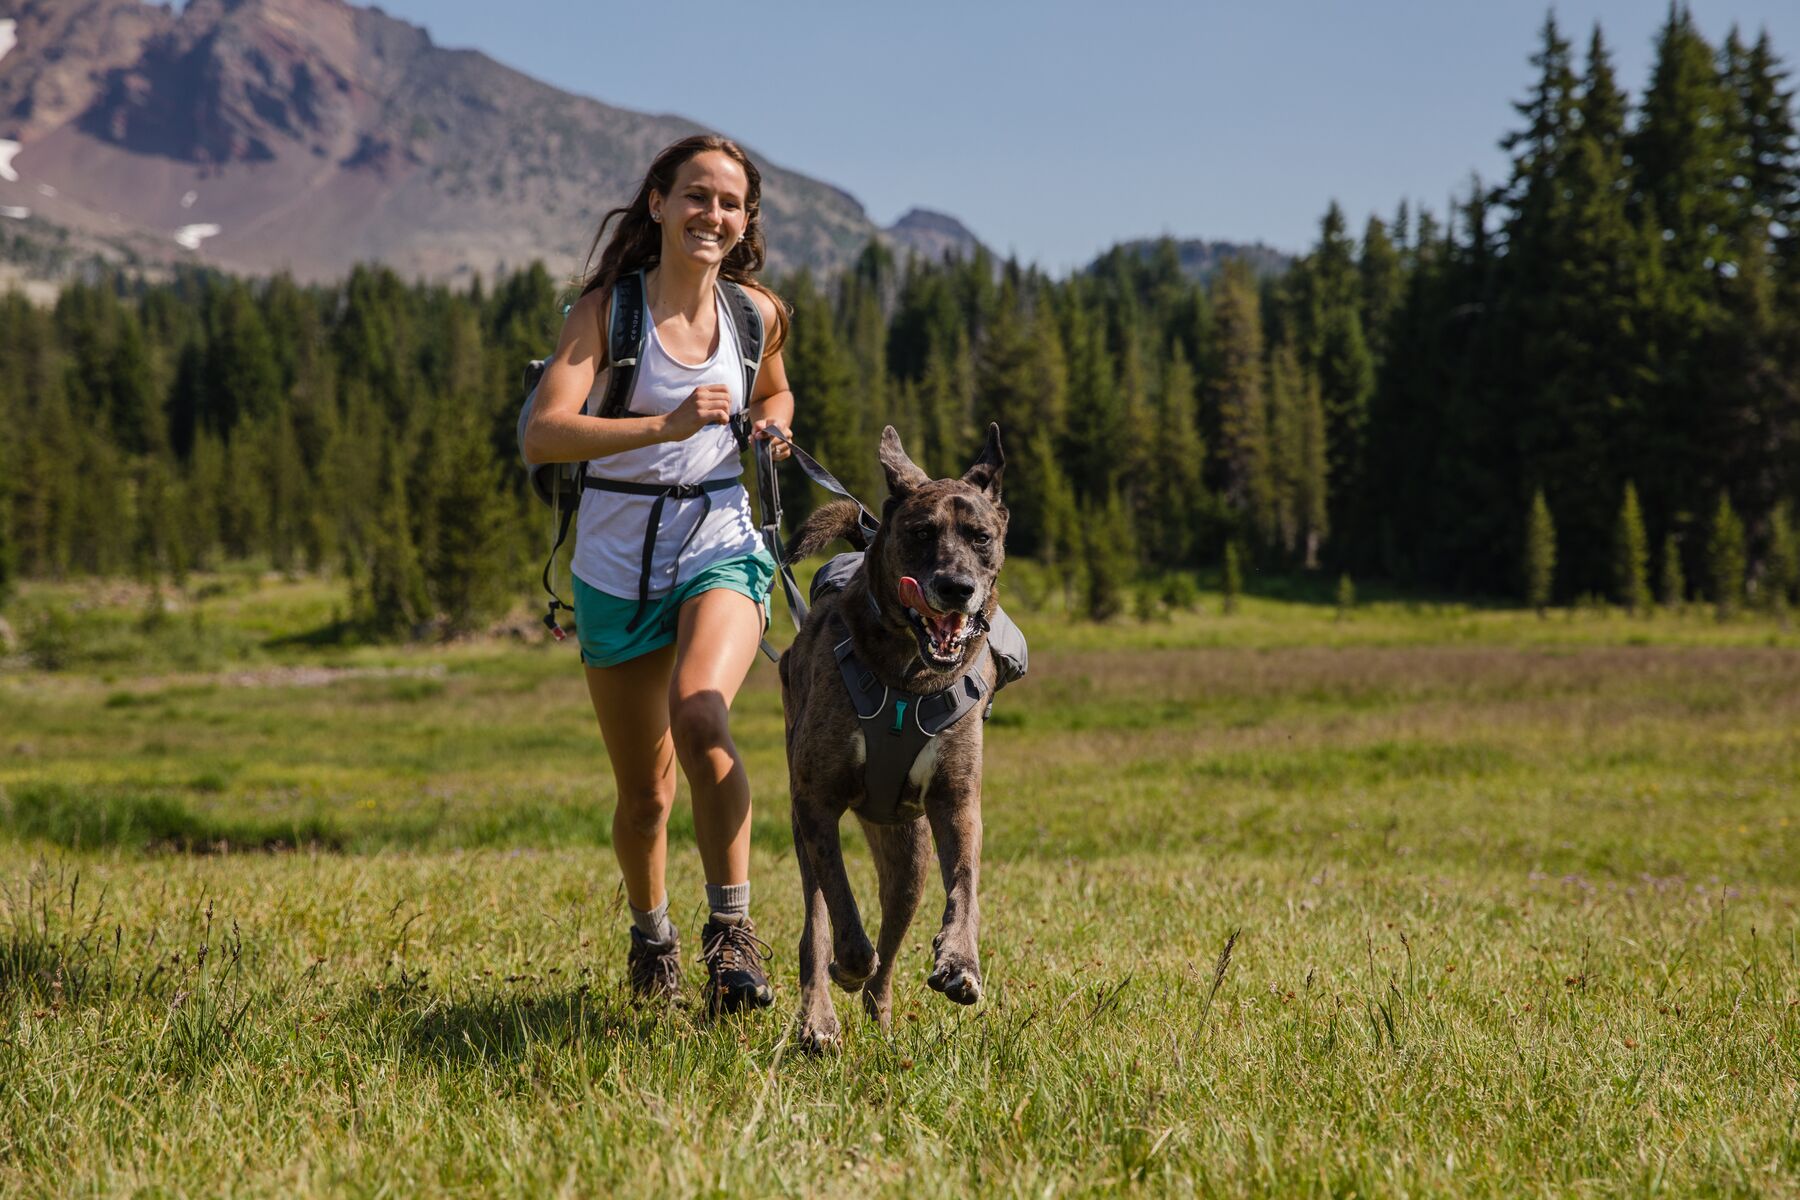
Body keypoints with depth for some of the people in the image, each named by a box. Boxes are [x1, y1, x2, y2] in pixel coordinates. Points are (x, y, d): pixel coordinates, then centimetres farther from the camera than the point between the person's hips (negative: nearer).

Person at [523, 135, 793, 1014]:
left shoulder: (757, 313, 1)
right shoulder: (607, 308, -9)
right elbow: (542, 434, -23)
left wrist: (773, 424, 1)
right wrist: (665, 425, -34)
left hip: (721, 546, 1)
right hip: (619, 564, -1)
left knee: (699, 713, -31)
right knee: (644, 795, 9)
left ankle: (732, 926, -19)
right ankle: (651, 933, 38)